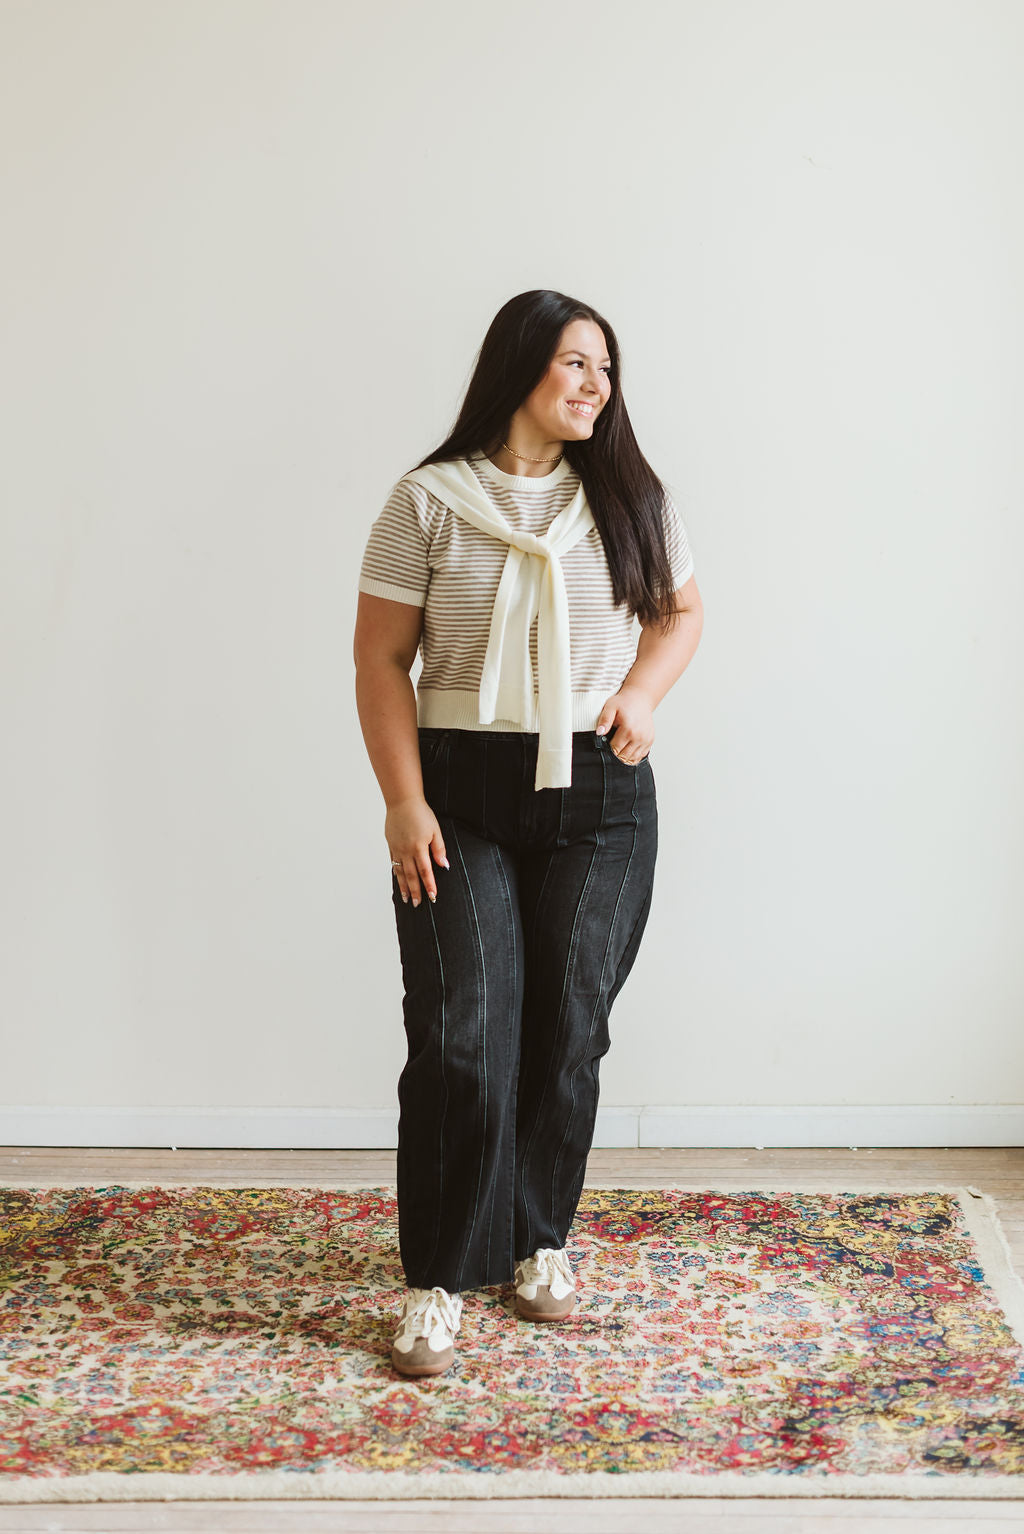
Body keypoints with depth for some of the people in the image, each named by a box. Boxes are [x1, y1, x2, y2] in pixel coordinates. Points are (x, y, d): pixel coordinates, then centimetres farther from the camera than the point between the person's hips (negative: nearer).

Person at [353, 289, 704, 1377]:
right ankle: (441, 1281, 5)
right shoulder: (431, 500, -2)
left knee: (567, 1029, 7)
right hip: (462, 796, -2)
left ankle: (539, 1239, 25)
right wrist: (403, 802, -9)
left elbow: (683, 611, 19)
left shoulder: (628, 499, 6)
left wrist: (641, 692, -1)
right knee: (462, 1033, -6)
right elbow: (380, 659, -2)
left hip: (600, 797, 3)